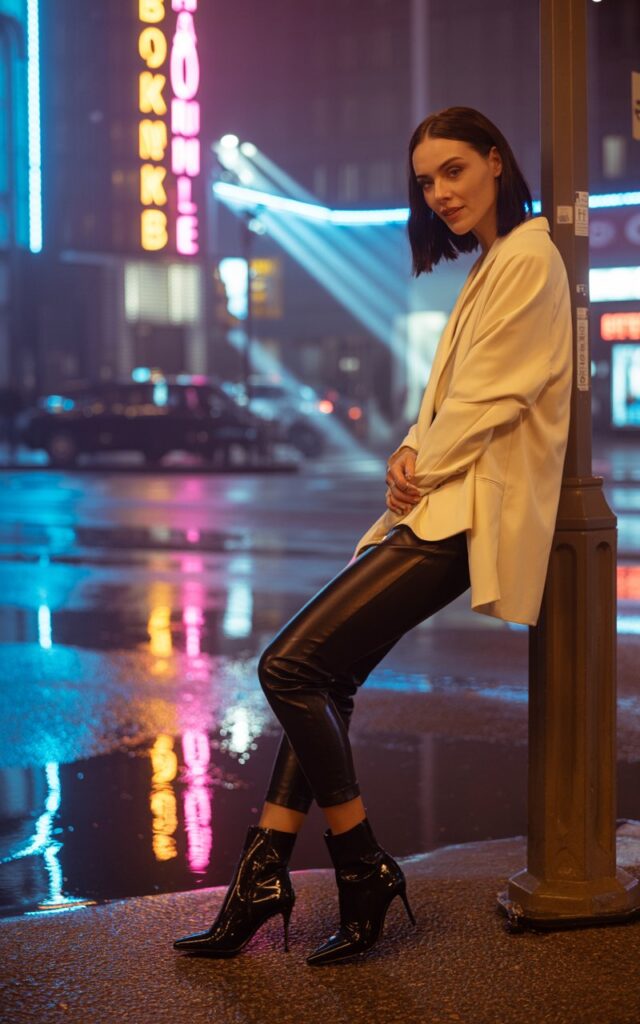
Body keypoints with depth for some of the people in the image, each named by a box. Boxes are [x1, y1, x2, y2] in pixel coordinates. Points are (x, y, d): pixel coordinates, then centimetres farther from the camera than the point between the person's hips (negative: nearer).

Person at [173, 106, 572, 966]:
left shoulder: (528, 260, -9)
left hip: (468, 510, -10)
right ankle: (264, 876, 8)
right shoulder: (490, 266, 23)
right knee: (323, 679, 5)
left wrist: (422, 470, -5)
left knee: (292, 665, -14)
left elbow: (490, 400, -15)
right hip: (436, 502, 10)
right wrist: (410, 454, 2)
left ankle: (365, 869, -2)